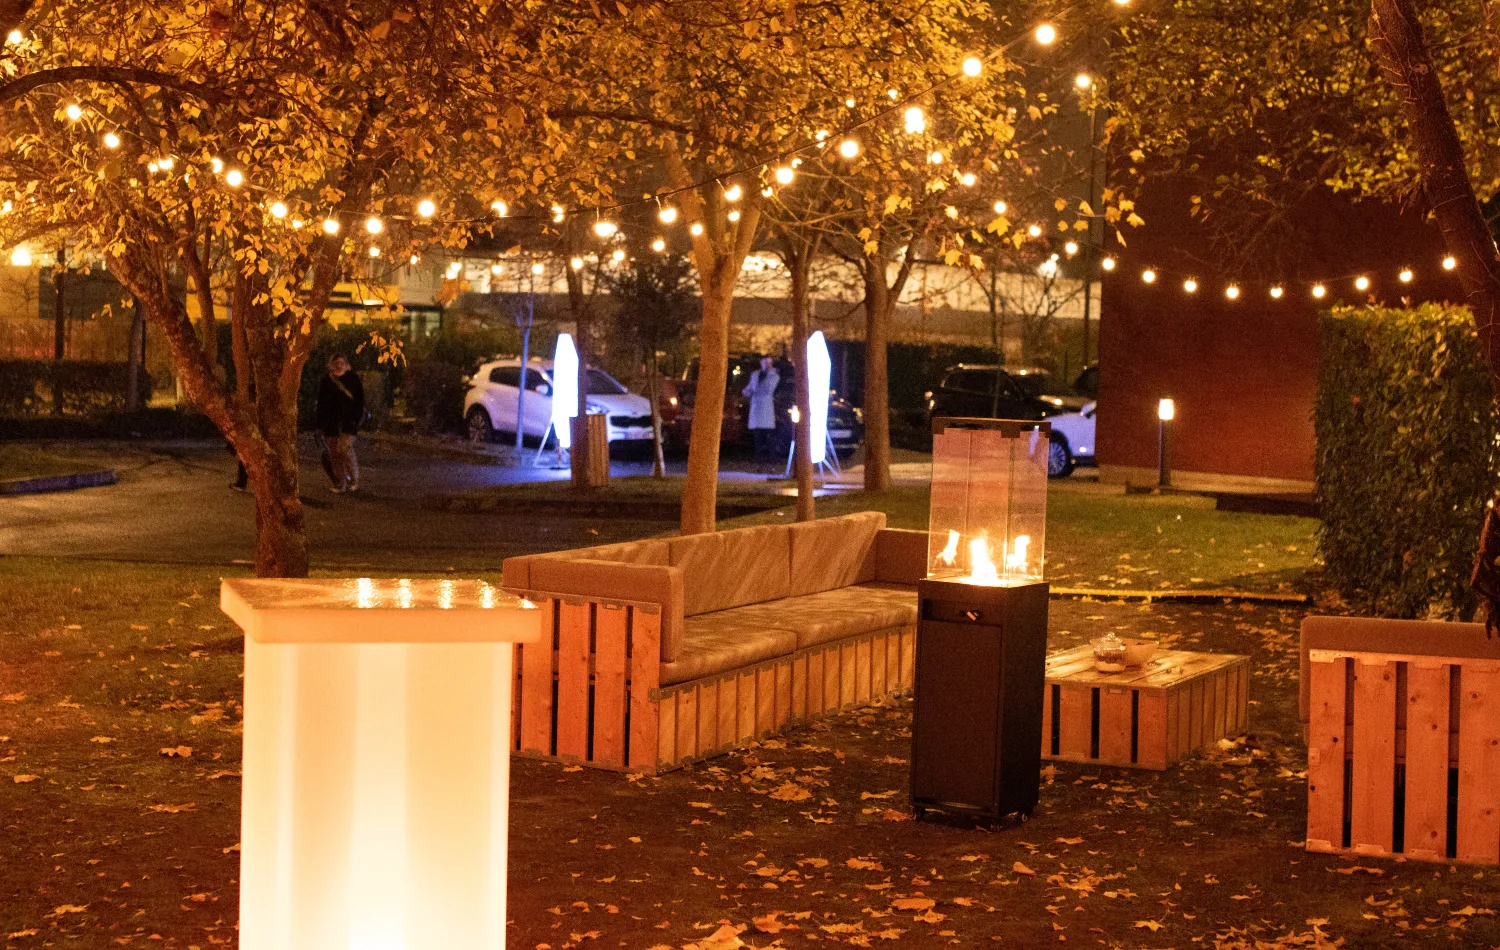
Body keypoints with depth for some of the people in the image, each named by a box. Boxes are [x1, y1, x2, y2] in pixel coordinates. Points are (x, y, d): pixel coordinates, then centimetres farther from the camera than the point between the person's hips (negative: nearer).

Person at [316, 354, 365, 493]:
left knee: (344, 448, -16)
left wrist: (357, 419, -8)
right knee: (334, 453, 2)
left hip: (348, 420, -4)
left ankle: (353, 480, 1)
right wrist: (321, 423, 8)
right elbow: (321, 403, 14)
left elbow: (360, 400, 1)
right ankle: (339, 484, 9)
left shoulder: (353, 378, 2)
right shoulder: (327, 381, 11)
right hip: (331, 422, 4)